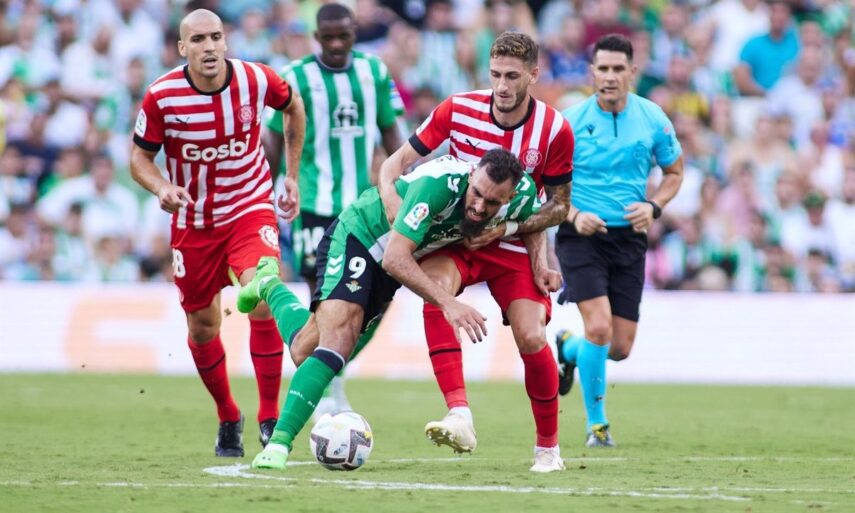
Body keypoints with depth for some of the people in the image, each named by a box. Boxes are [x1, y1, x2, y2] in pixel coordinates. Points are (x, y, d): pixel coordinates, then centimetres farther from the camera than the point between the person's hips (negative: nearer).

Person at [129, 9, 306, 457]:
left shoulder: (256, 80, -15)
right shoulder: (161, 97, -17)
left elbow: (293, 105, 9)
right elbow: (140, 156, -4)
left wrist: (292, 175, 10)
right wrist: (161, 188, -25)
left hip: (251, 208, -1)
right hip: (193, 219, 1)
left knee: (263, 301, -24)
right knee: (203, 327, 9)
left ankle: (270, 419, -12)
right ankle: (228, 419, 34)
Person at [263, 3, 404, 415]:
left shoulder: (375, 73, 6)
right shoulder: (297, 79, -3)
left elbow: (390, 134, 14)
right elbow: (277, 142, 2)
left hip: (364, 199, 4)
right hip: (315, 202, -4)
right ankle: (330, 395, -1)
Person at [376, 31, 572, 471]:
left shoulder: (555, 130, -13)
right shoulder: (458, 109, -12)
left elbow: (559, 207, -4)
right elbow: (398, 161, -5)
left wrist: (507, 229, -18)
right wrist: (390, 195, -27)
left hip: (513, 247, 0)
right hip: (456, 239, 0)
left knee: (531, 339, -16)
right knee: (434, 284, -33)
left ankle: (548, 446, 9)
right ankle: (460, 417, -41)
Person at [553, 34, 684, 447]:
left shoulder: (652, 119, 0)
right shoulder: (571, 121, -7)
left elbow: (674, 172, 13)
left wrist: (653, 206, -7)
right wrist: (573, 215, -17)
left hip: (629, 239, 3)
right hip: (581, 238, -3)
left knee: (620, 347, 3)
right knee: (599, 327, -20)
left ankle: (567, 350, 38)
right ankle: (597, 424, -2)